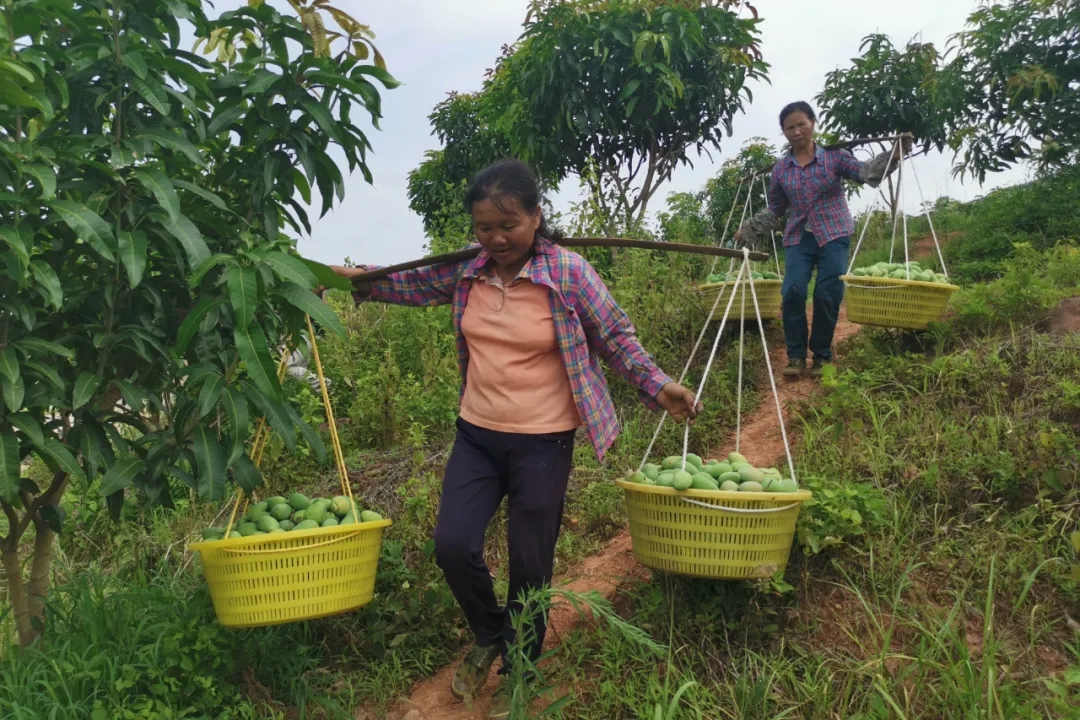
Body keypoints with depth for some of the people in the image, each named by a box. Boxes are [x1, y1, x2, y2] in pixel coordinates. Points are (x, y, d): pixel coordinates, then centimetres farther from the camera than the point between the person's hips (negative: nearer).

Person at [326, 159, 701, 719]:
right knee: (452, 545, -4)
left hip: (543, 443, -4)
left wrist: (658, 388, -7)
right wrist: (359, 279, 6)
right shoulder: (465, 269, -1)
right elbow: (414, 284, 18)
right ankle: (489, 635, 29)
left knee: (530, 564, 7)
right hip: (476, 436, 4)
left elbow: (616, 337, -2)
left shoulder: (567, 272, -13)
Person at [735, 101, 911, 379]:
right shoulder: (781, 169, 9)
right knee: (792, 291, -14)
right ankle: (796, 356, -1)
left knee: (828, 295, -5)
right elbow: (775, 209, 19)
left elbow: (865, 172, -11)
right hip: (798, 238, 2)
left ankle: (822, 356, 12)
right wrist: (749, 230, 14)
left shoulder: (834, 156, 1)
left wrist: (893, 155, -26)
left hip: (834, 235, -2)